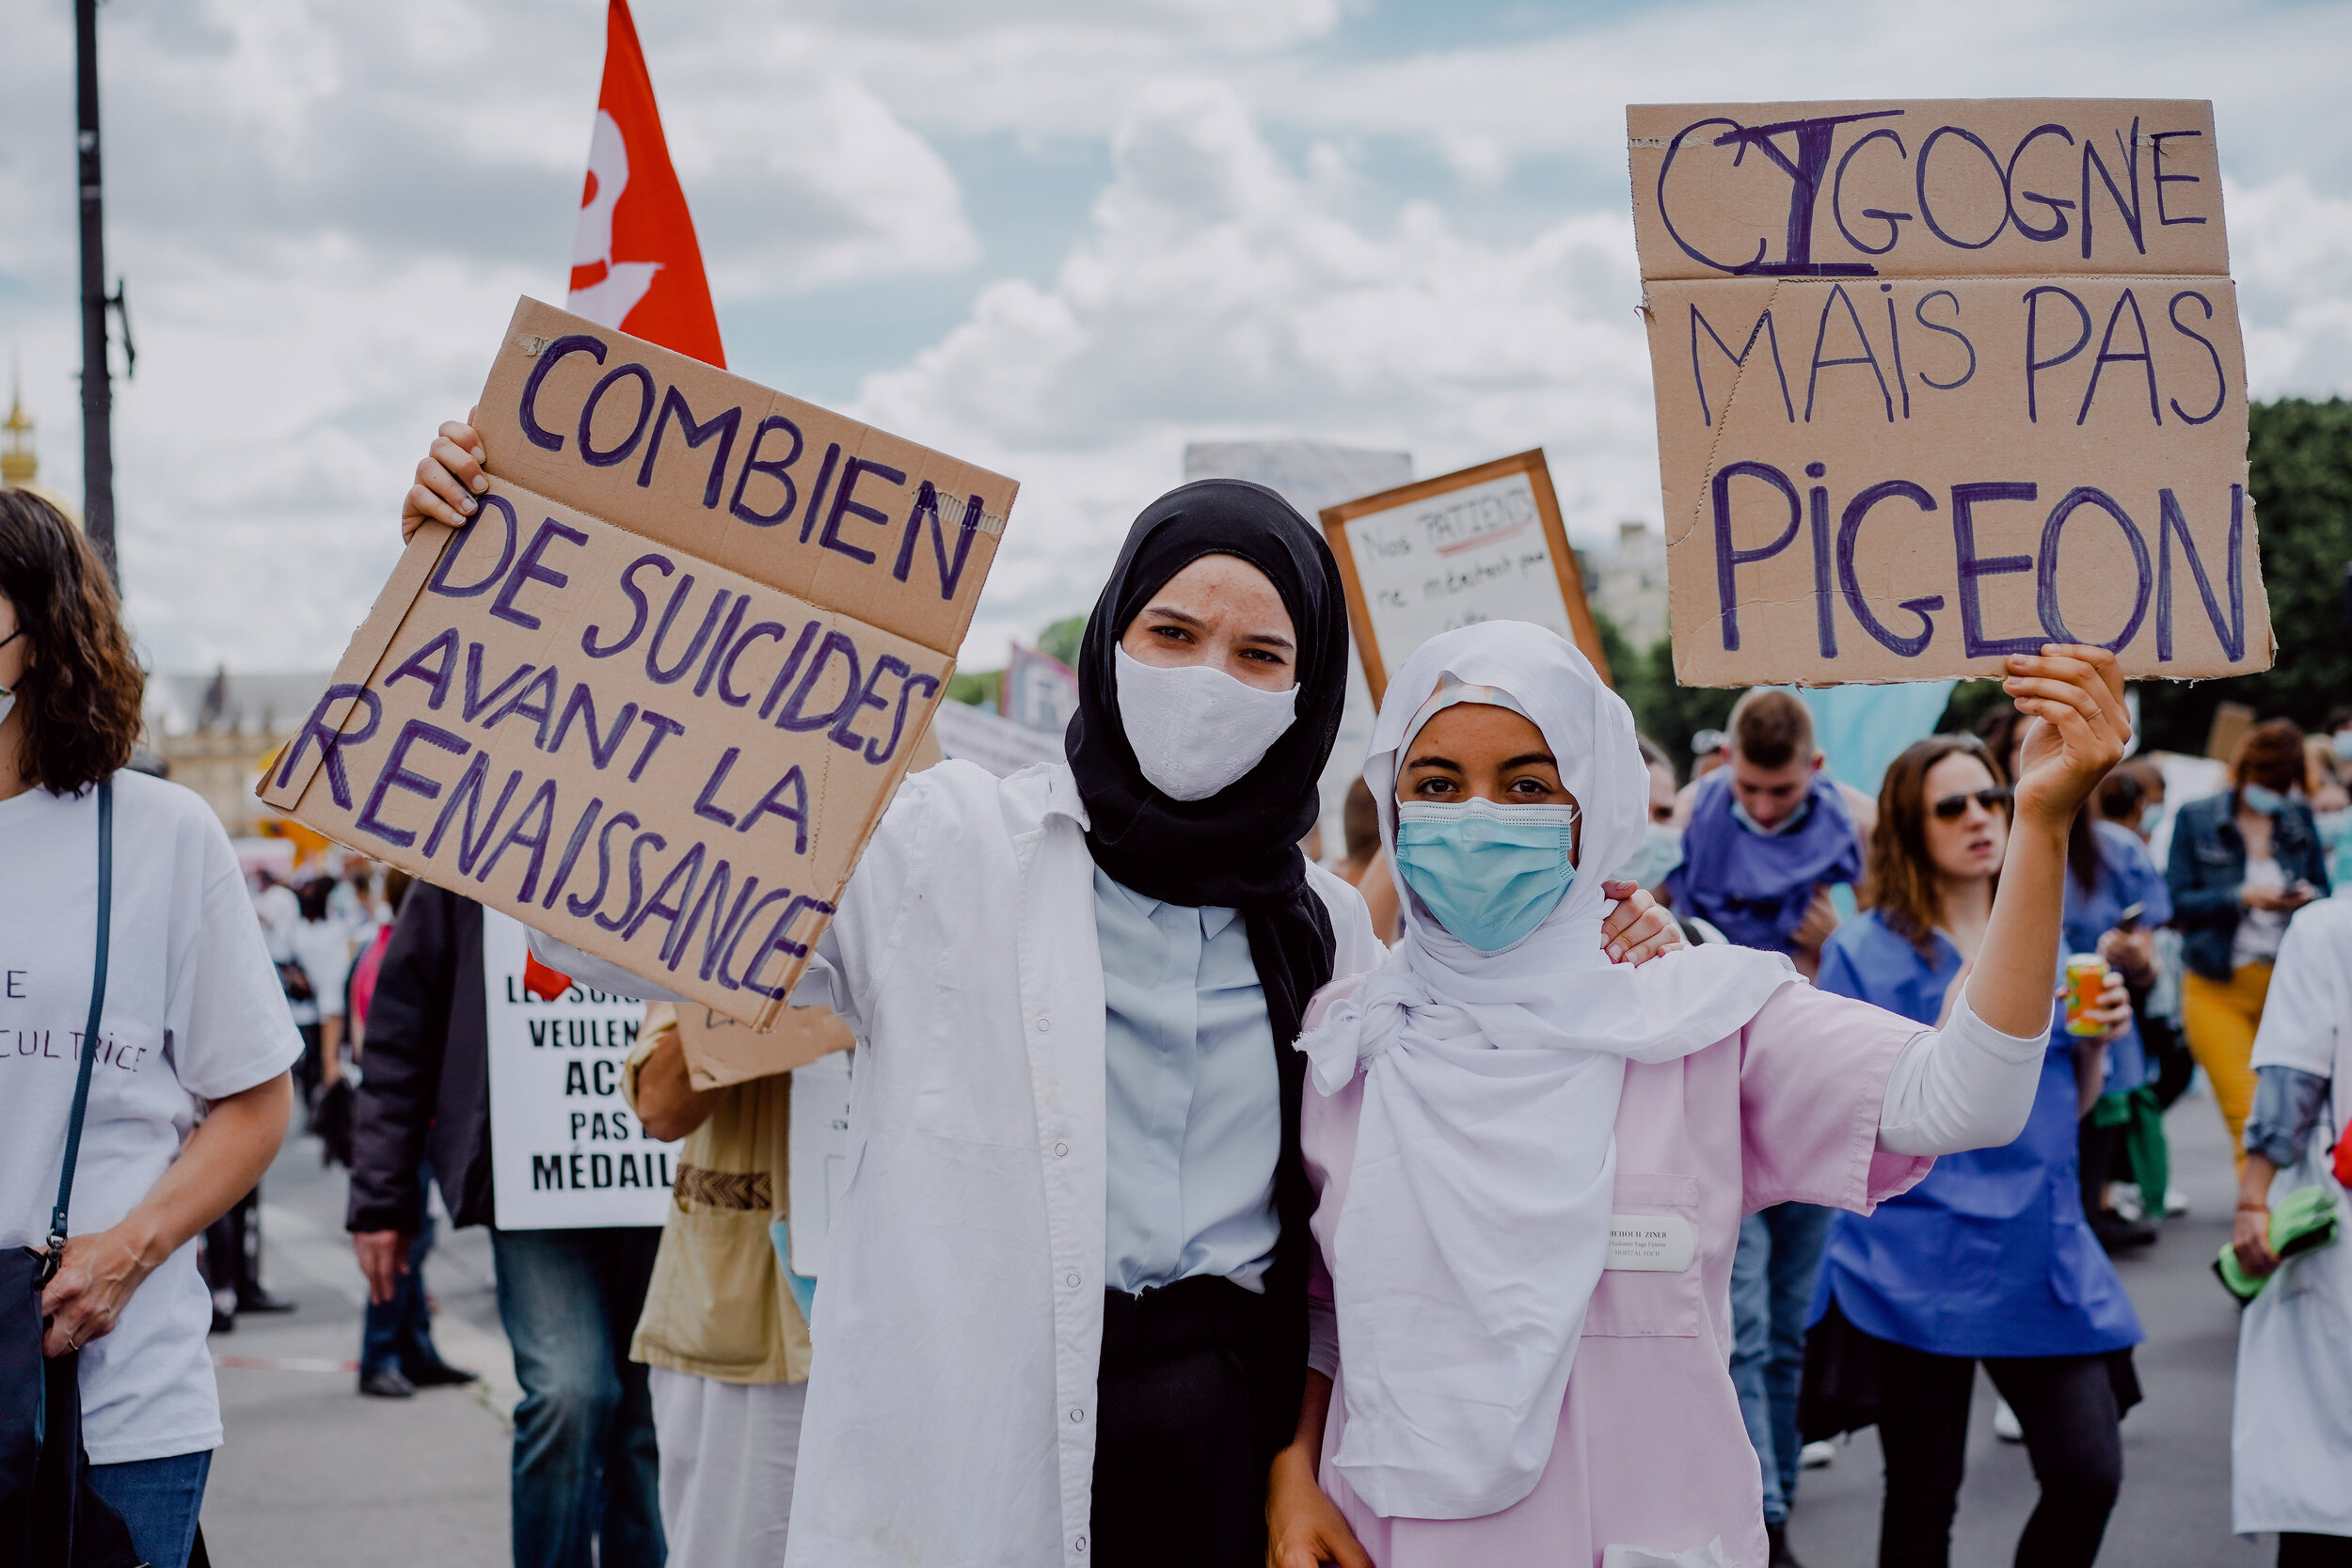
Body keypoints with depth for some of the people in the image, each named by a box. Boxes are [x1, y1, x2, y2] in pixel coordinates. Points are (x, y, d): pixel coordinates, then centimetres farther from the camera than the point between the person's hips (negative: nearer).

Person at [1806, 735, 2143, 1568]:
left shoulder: (2044, 937, 13)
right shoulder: (1868, 951, -1)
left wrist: (2096, 1038, 0)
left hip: (2041, 1246, 4)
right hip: (1920, 1257, -4)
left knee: (2090, 1475, -5)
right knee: (1924, 1501, 2)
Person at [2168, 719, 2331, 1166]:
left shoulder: (2300, 819, 10)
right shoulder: (2195, 819, 2)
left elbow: (2323, 891, 16)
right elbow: (2177, 903, -3)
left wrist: (2307, 897, -7)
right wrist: (2242, 897, -16)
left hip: (2286, 981, 3)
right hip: (2218, 988, -2)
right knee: (2246, 1116, -11)